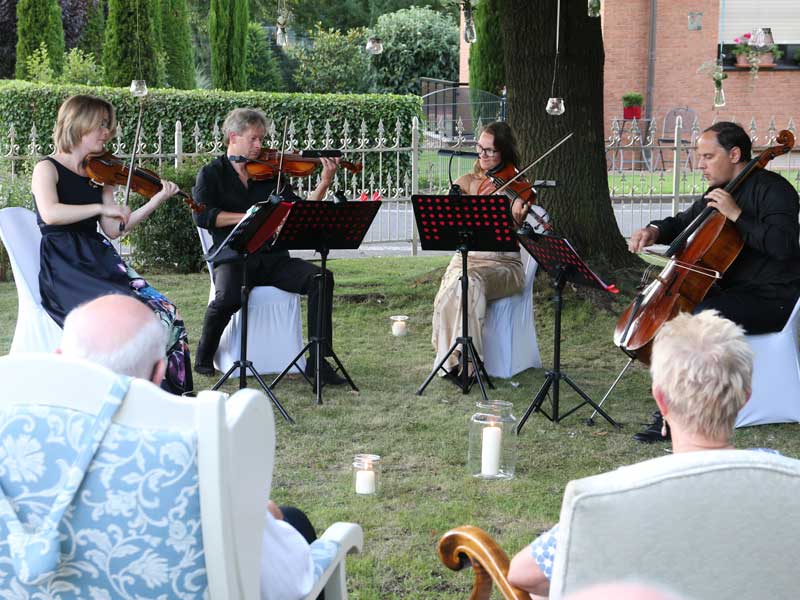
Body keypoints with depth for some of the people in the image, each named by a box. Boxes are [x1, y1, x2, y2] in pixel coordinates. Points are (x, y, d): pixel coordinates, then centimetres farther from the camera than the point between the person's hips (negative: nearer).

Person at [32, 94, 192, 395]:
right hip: (63, 267, -6)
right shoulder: (47, 169, 1)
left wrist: (156, 201, 3)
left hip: (99, 261, 6)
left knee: (166, 314, -17)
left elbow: (113, 230, 9)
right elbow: (50, 213, -20)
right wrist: (101, 207, -17)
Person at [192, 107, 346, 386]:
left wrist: (324, 183, -4)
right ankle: (204, 358, -5)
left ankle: (317, 360, -19)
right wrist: (248, 217, -18)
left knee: (321, 278, -21)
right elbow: (202, 216, -10)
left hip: (272, 259, 4)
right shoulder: (212, 174, 7)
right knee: (228, 296, -35)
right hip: (232, 258, -3)